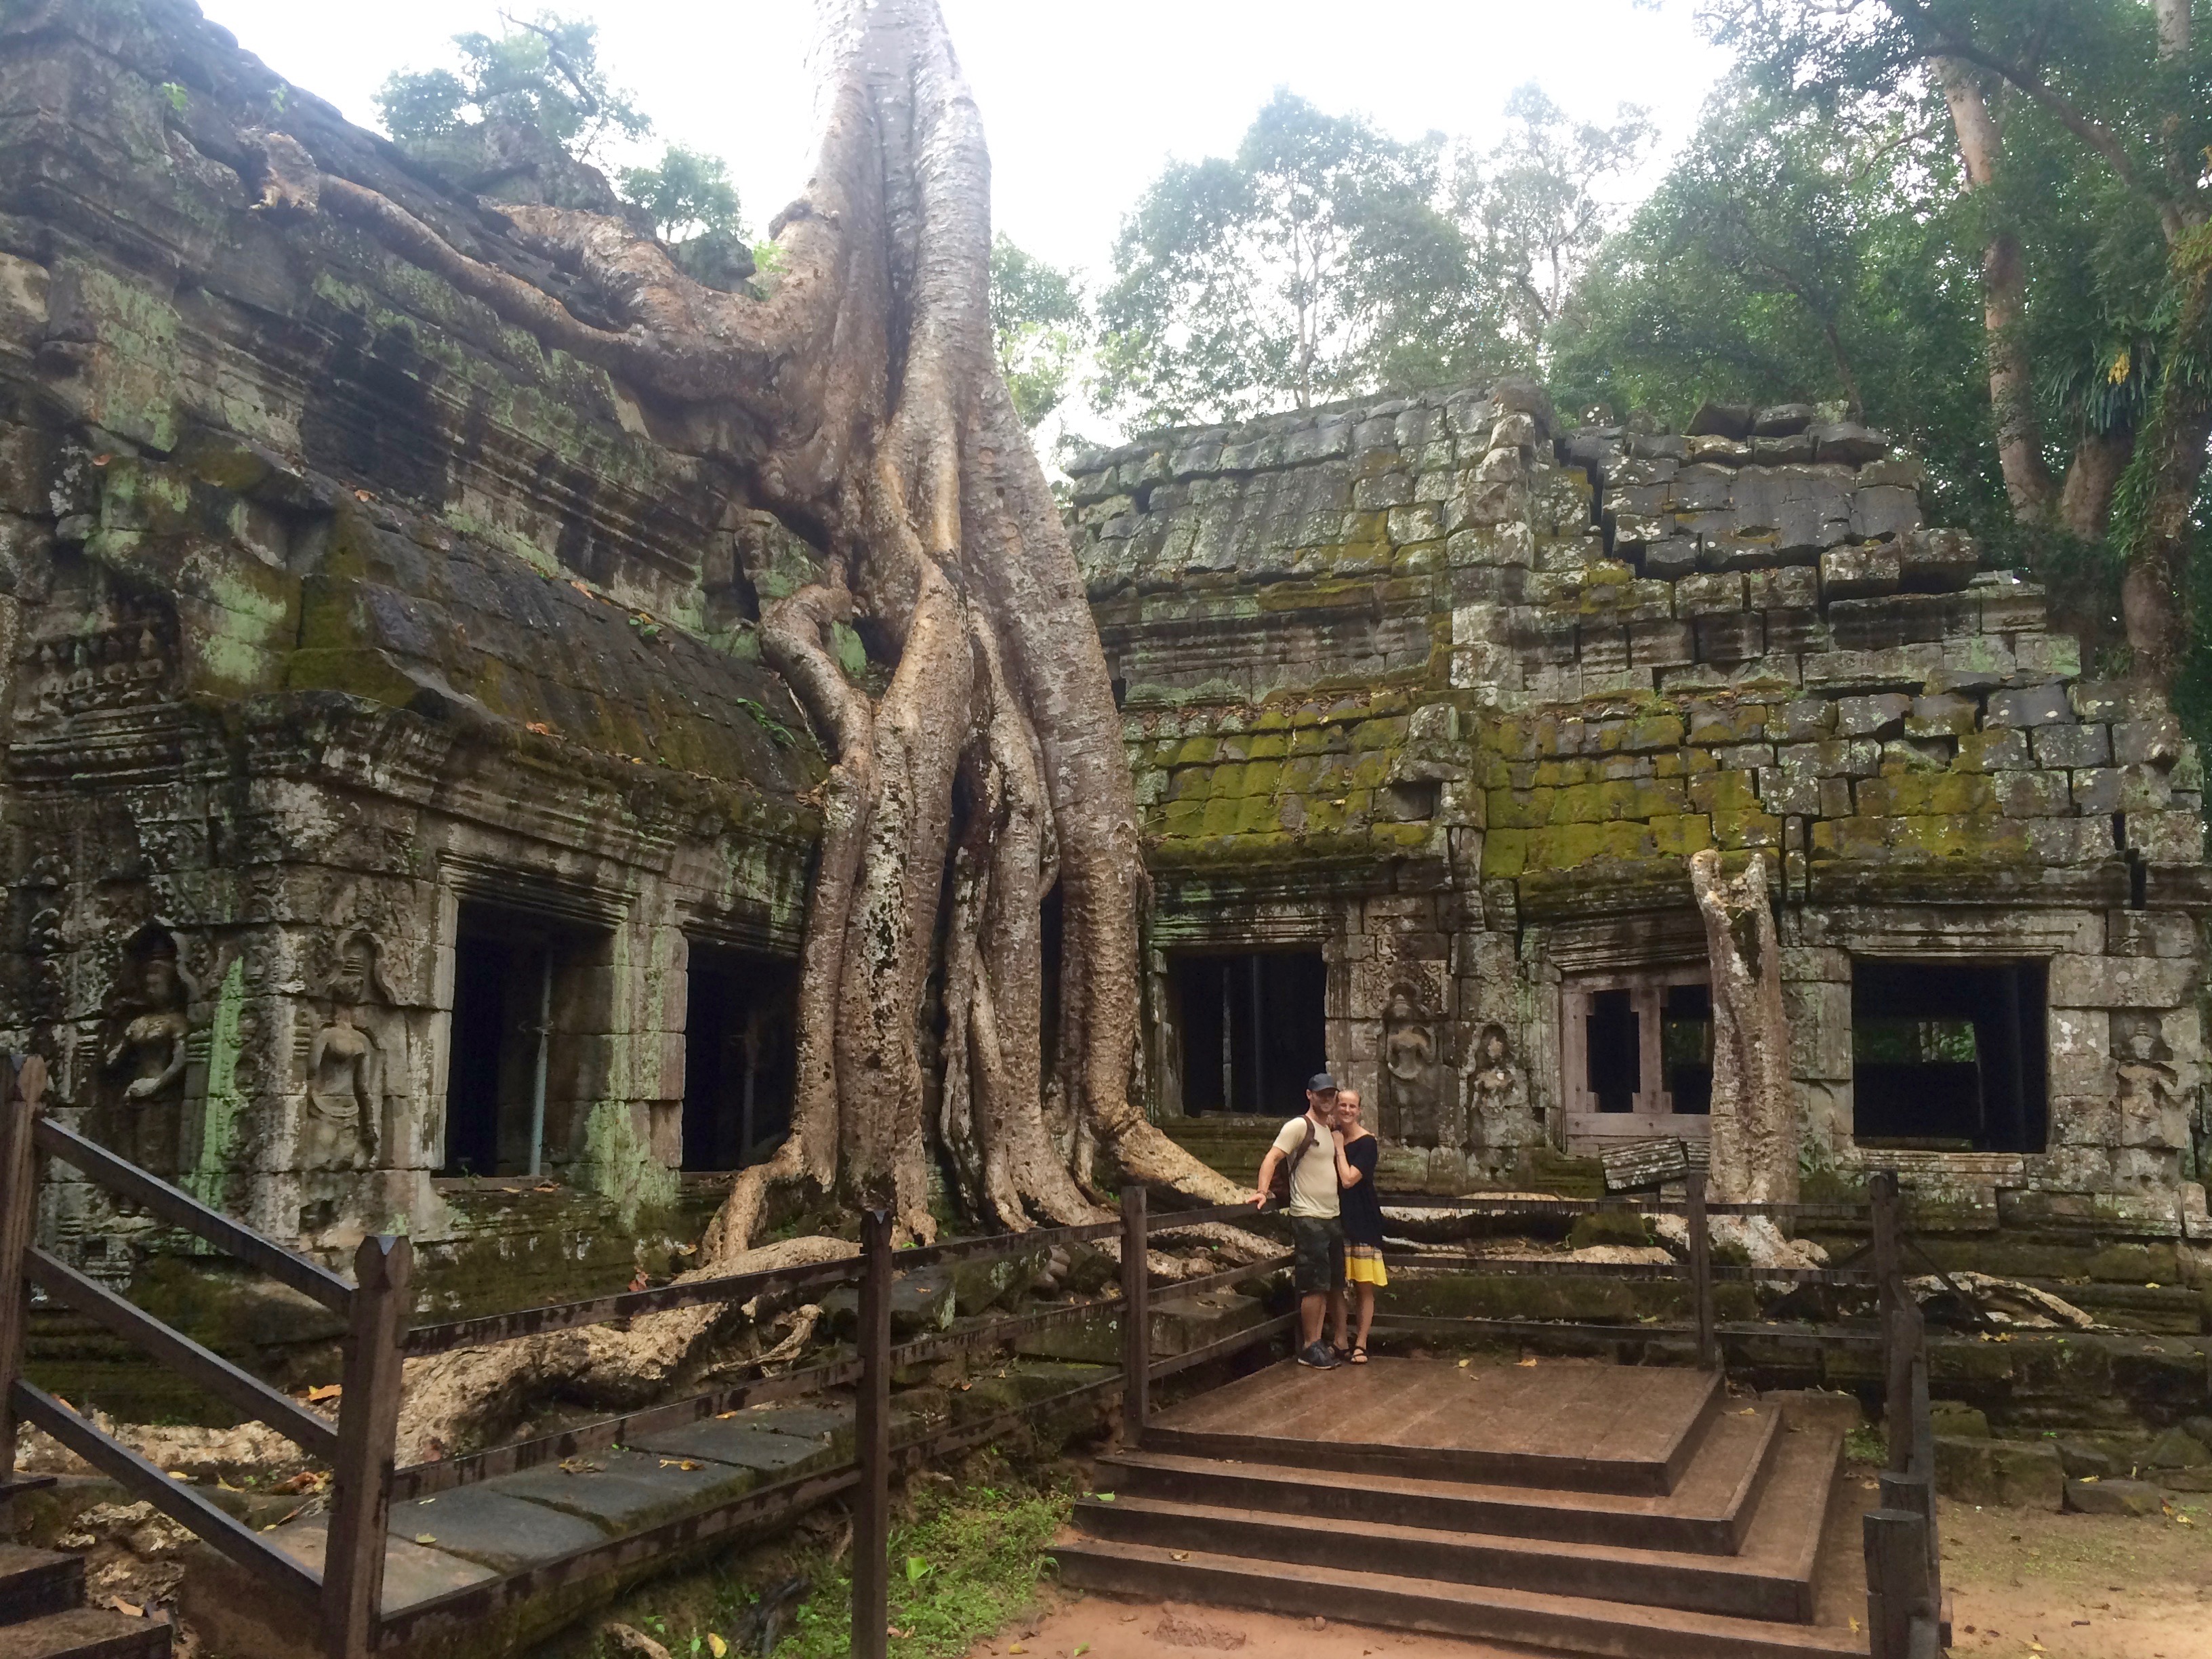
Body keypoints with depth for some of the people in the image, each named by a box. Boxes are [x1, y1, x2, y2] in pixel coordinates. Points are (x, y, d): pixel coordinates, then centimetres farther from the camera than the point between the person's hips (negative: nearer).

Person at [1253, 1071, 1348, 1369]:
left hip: (1332, 1217, 9)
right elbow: (1272, 1158, -20)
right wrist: (1262, 1191, -31)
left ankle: (1317, 1343, 18)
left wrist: (1335, 1130, 14)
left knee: (1331, 1284, 11)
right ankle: (1310, 1348, 2)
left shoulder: (1329, 1129, 15)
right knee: (1315, 1285, -6)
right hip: (1308, 1219, -9)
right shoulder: (1299, 1126, -10)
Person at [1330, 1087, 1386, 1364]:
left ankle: (1361, 1343, 7)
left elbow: (1349, 1179, -19)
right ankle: (1340, 1340, 18)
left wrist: (1339, 1148, -12)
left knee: (1364, 1285, -1)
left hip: (1362, 1221, -5)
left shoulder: (1367, 1143, -10)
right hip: (1338, 1218, 5)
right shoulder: (1331, 1136, 7)